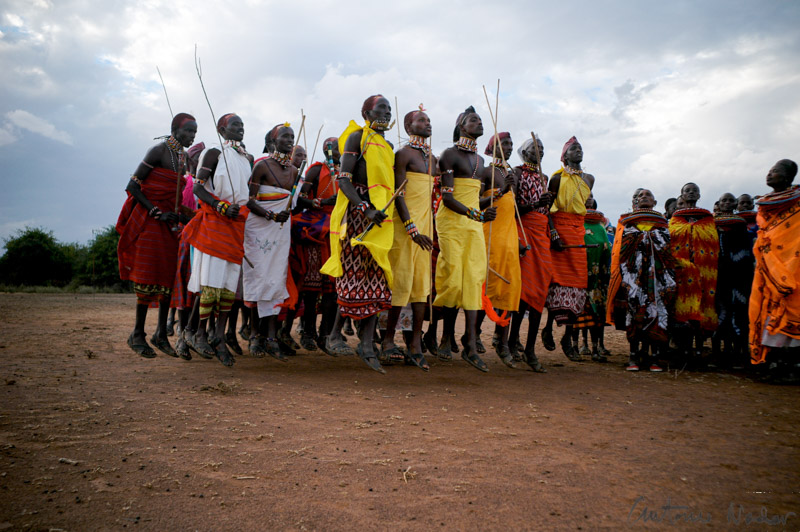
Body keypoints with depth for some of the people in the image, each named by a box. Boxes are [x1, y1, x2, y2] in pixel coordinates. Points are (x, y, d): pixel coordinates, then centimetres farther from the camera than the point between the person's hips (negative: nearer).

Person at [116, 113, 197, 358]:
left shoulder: (185, 157, 13)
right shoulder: (159, 150, -9)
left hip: (170, 220, 7)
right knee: (148, 275, -7)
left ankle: (161, 334, 13)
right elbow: (133, 186, -12)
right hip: (148, 219, -7)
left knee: (169, 276, 4)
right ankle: (137, 335, 3)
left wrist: (180, 216, 3)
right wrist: (155, 212, -17)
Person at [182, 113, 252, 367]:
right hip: (214, 222, -5)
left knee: (230, 282, 0)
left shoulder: (249, 158, 20)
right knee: (211, 280, -11)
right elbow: (198, 187, -5)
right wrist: (221, 206, -17)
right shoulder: (215, 152, 2)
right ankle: (200, 332, 3)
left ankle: (219, 337, 4)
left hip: (238, 223, 6)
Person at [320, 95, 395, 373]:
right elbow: (344, 179, -11)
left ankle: (367, 343, 4)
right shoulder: (357, 137, -1)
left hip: (379, 216, 7)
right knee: (355, 274, -7)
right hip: (357, 212, -7)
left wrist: (394, 215, 14)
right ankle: (335, 335, 8)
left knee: (377, 277, 1)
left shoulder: (386, 145, 22)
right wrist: (366, 209, -22)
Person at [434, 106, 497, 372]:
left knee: (474, 279, -2)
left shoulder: (480, 160, 20)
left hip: (474, 224, 7)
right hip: (451, 222, -6)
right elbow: (447, 198, -13)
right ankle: (447, 338, 11)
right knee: (453, 278, -7)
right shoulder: (450, 154, -3)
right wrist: (476, 214, -23)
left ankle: (471, 344, -3)